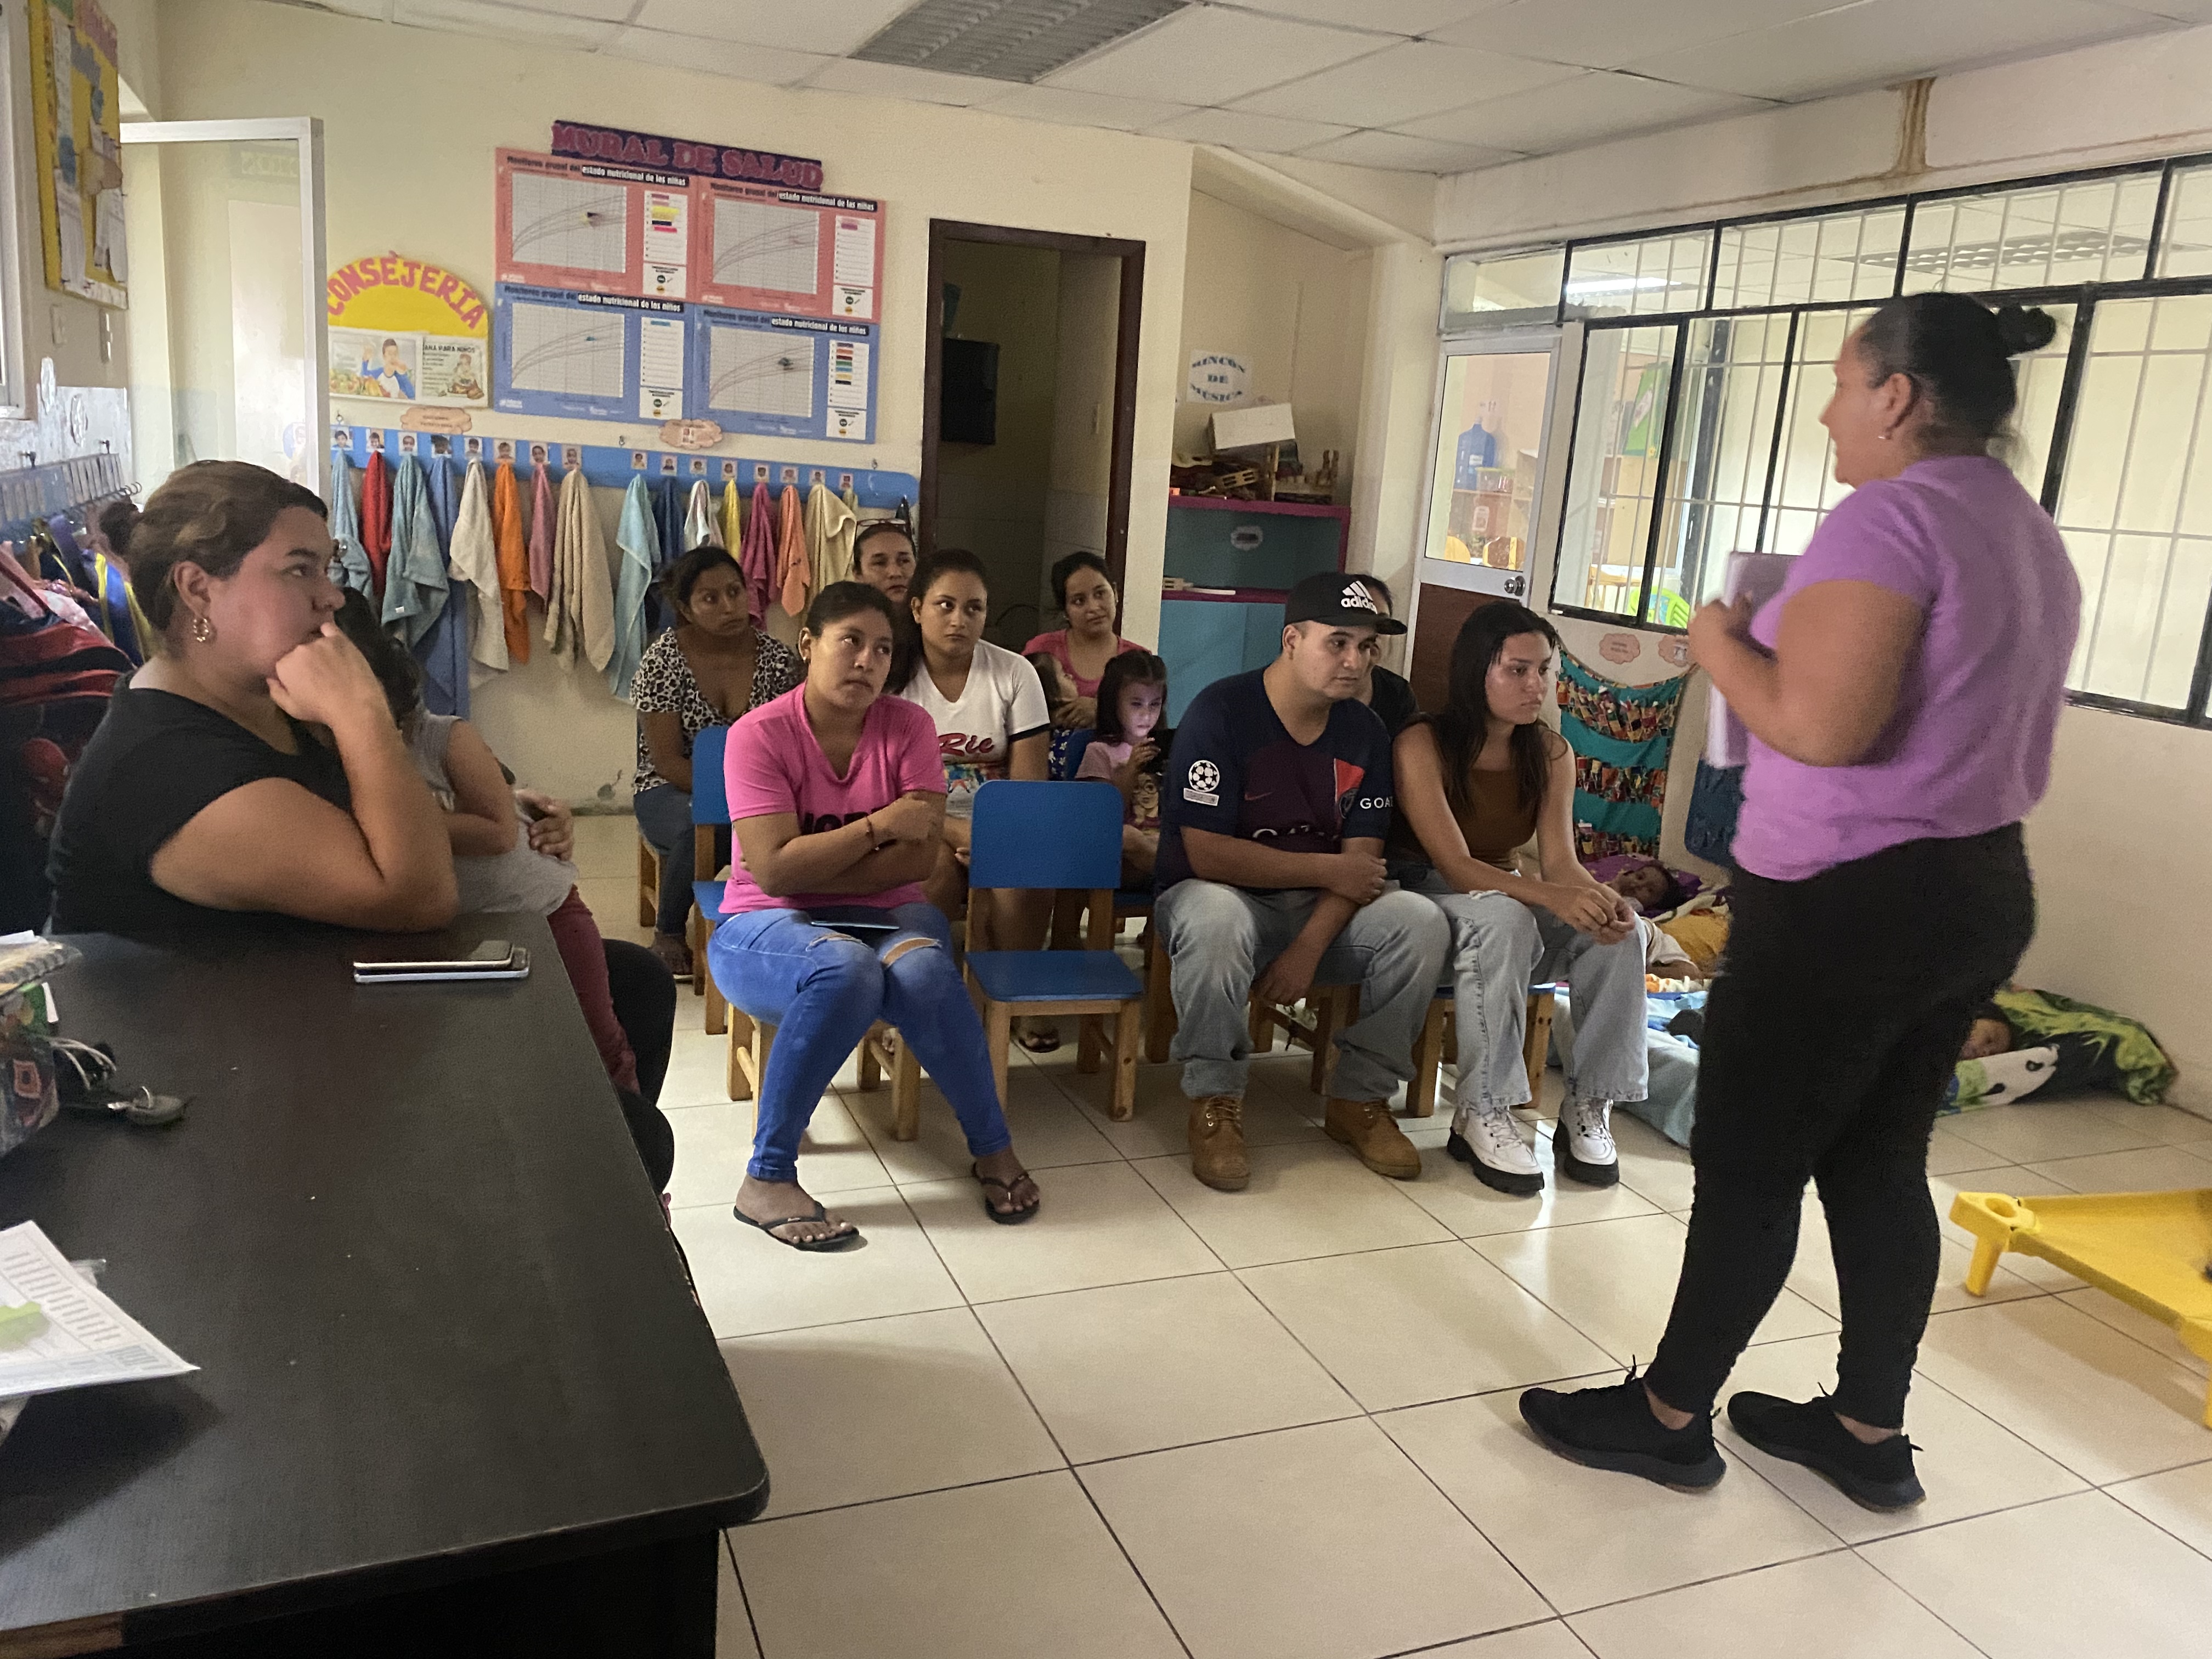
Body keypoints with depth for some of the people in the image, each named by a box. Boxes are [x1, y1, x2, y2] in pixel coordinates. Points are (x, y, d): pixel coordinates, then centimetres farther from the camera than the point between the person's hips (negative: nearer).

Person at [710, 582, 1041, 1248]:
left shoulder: (908, 726, -1)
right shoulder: (759, 734, -8)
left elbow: (920, 857, -9)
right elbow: (774, 869, -18)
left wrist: (808, 873, -13)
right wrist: (880, 824, -17)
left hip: (883, 916, 2)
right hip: (768, 927, -2)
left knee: (922, 970, -34)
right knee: (846, 968, -37)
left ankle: (994, 1149, -13)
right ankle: (767, 1179, -24)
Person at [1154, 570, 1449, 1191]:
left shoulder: (1364, 731, 2)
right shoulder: (1220, 713, -15)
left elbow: (1362, 859, -4)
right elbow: (1207, 855, -20)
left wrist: (1309, 947, -21)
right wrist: (1326, 869, -14)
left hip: (1321, 908, 5)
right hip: (1220, 893, -4)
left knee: (1421, 922, -21)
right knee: (1215, 922, -39)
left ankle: (1361, 1099, -4)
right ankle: (1215, 1102, -17)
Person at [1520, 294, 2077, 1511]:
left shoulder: (1890, 517, -17)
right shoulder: (2034, 537, 14)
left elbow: (1822, 725, -27)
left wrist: (1722, 646, -10)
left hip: (1846, 901, -9)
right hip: (1978, 892, 9)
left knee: (1748, 1162, 3)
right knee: (1879, 1164, 16)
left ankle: (1669, 1416, 18)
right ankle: (1868, 1434, 27)